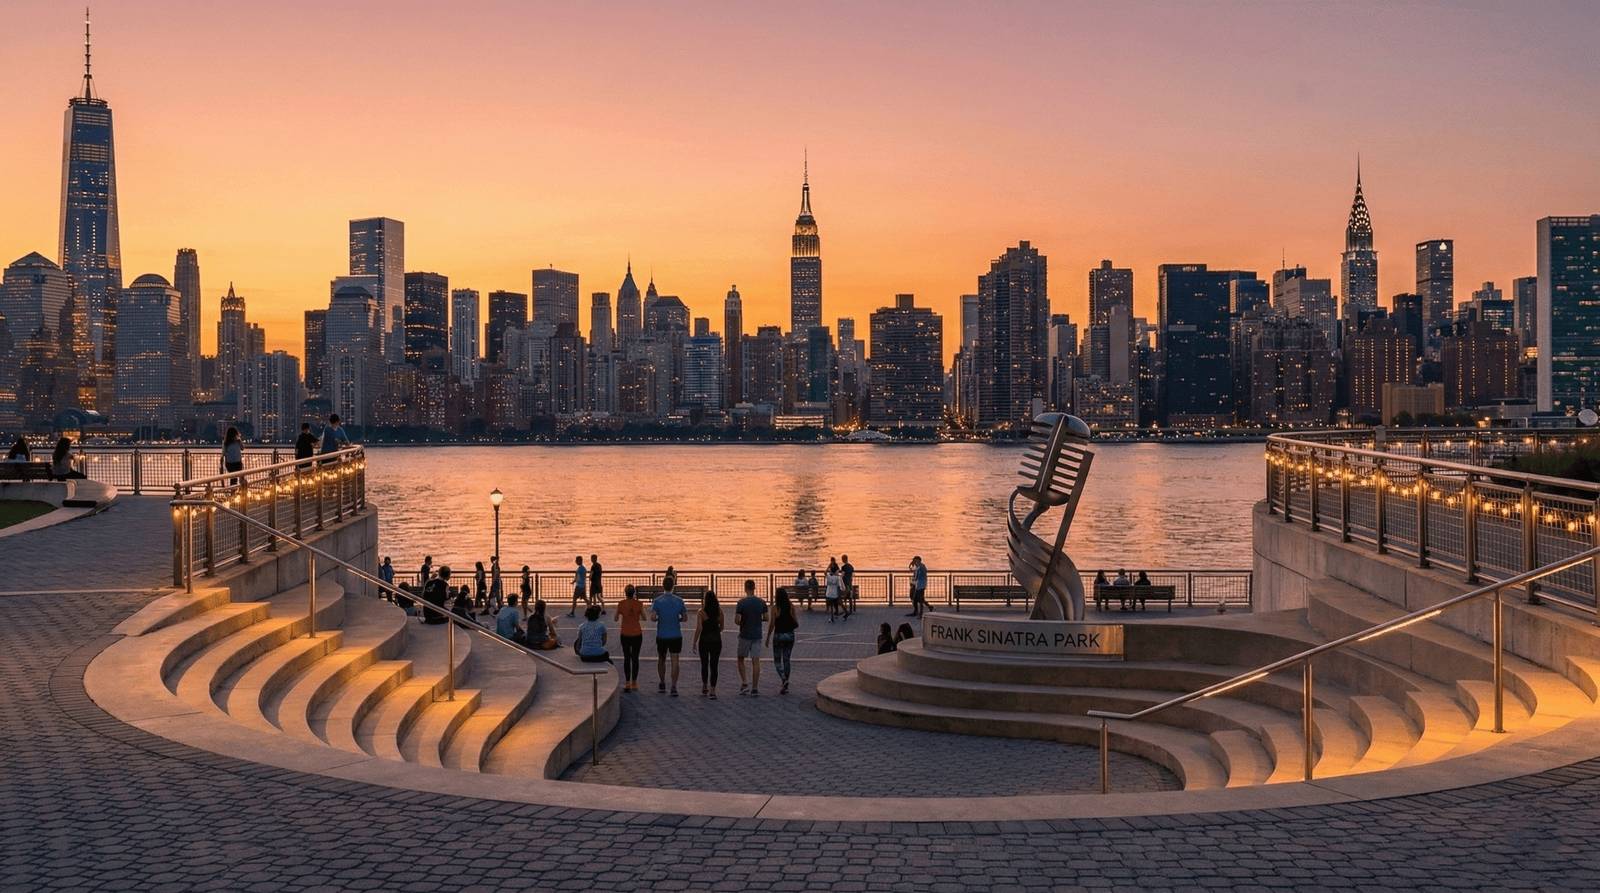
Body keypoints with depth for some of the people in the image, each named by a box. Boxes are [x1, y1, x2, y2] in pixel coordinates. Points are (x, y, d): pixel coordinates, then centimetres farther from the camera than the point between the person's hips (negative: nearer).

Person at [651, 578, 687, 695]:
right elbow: (685, 618, 1)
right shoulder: (679, 601, -3)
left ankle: (662, 684, 28)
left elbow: (653, 617, -12)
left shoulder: (657, 601, -6)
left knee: (661, 659, 18)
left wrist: (658, 619, 9)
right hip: (676, 635, 0)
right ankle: (674, 687, -12)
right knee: (675, 661, -2)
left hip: (661, 636, 0)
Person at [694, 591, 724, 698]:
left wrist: (694, 642, -6)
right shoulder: (719, 612, -1)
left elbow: (698, 628, -13)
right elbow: (721, 627, 10)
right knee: (714, 666, 2)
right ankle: (712, 690, -8)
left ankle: (704, 688, 25)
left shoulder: (702, 612, -9)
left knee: (704, 665, 16)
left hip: (704, 641, -1)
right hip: (716, 641, 1)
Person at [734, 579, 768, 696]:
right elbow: (766, 618, 4)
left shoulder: (742, 602, -11)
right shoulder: (762, 602, 0)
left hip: (744, 635, -2)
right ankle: (755, 688, 2)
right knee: (756, 661, 3)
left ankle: (744, 683, 3)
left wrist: (742, 623, 9)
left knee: (741, 659, 14)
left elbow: (736, 620, -12)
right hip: (757, 635, 3)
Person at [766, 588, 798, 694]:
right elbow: (795, 622, 2)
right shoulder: (791, 607, -4)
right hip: (790, 635, 3)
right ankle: (785, 687, 15)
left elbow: (772, 625, -10)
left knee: (777, 660, 8)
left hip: (778, 636, -3)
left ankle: (784, 679, -17)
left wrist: (768, 637, -1)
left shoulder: (775, 609, -12)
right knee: (787, 660, 13)